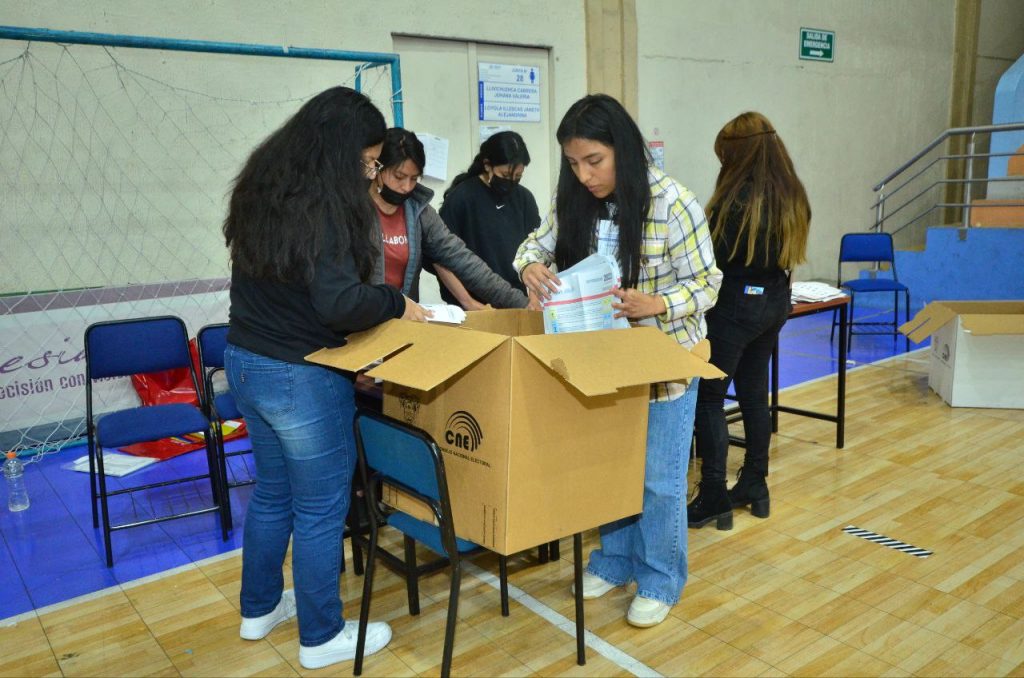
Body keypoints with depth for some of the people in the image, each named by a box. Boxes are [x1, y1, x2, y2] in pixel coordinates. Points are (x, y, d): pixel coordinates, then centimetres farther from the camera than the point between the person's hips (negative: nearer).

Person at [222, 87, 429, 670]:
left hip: (246, 362, 9)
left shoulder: (264, 187, 7)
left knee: (273, 492, 23)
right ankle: (321, 637, 24)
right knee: (321, 509, 7)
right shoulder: (323, 204, -21)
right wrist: (396, 304, -13)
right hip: (302, 377, -9)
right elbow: (339, 302, -30)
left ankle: (259, 608, 40)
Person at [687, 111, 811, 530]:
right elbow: (787, 252, 14)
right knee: (754, 393, 16)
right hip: (775, 301, 9)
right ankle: (755, 487, 26)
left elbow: (714, 259, -16)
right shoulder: (793, 194, 7)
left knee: (709, 397, 0)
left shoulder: (738, 197, -18)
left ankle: (714, 499, 3)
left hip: (736, 303, -8)